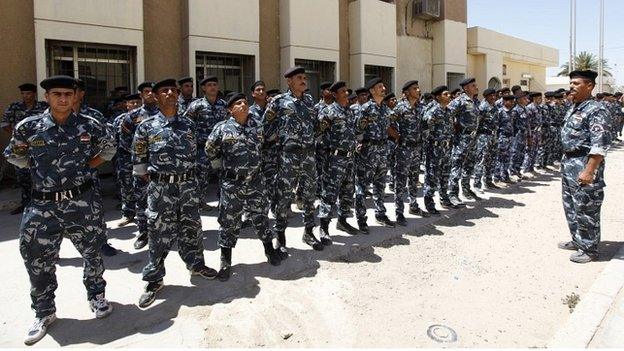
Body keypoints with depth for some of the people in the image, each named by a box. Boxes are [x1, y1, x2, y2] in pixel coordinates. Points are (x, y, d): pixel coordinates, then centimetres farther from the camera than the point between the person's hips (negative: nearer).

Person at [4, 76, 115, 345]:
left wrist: (86, 167, 4)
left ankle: (96, 297, 35)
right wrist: (40, 170, 6)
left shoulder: (89, 125, -3)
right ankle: (44, 313, 26)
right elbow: (14, 156, 12)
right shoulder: (28, 127, -3)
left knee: (92, 253, 11)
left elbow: (109, 149, 13)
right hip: (42, 204, 1)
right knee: (38, 261, 7)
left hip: (82, 202, 0)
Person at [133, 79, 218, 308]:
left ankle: (196, 264, 36)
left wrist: (187, 176, 13)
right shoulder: (146, 126, -3)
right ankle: (154, 279, 17)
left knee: (191, 227, 14)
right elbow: (138, 159, 4)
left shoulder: (189, 125, 6)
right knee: (159, 233, 3)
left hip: (188, 185, 3)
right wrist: (150, 179, 4)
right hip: (160, 188, -3)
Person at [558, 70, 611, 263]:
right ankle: (577, 240, 33)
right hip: (569, 163, 9)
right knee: (570, 206, 18)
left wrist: (589, 171, -25)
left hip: (584, 164, -9)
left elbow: (600, 145, -22)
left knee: (585, 209, 1)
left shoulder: (595, 110, -16)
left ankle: (589, 249, 14)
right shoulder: (573, 108, 12)